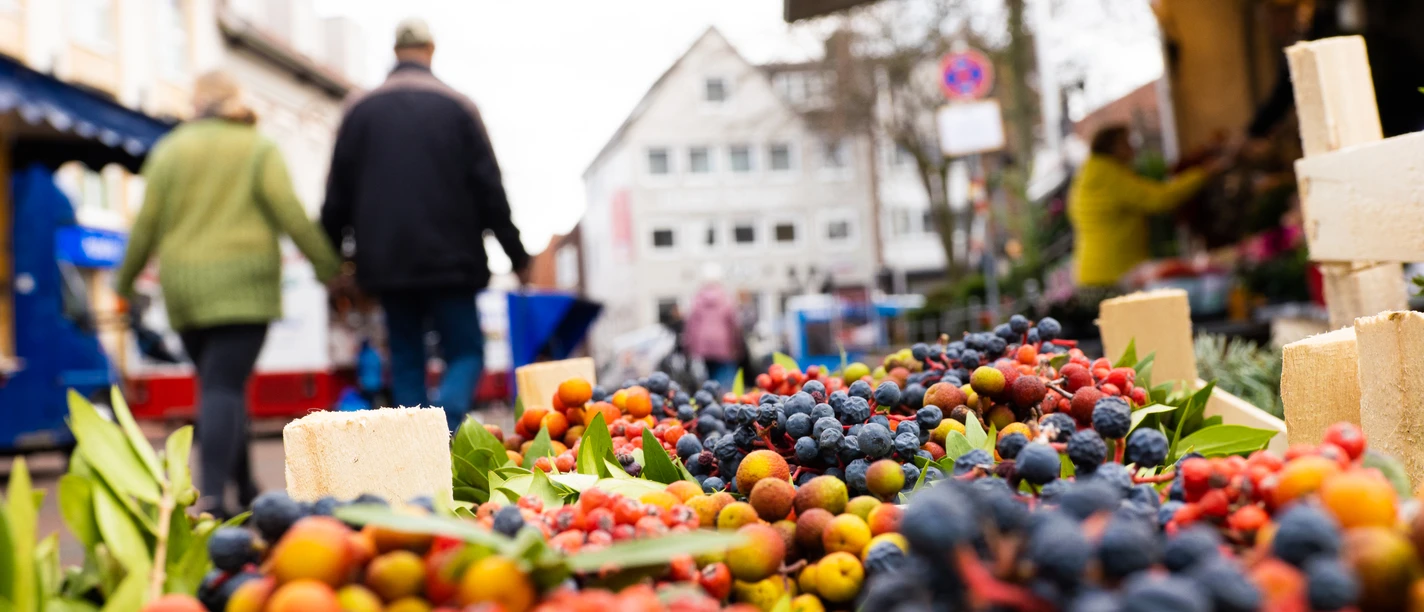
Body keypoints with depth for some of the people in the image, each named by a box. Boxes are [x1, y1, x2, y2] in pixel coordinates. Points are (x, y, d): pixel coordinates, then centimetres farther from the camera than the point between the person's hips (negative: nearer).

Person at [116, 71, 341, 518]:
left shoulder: (169, 150, 10)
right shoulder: (259, 149, 4)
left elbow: (147, 225, 8)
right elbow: (290, 213, -6)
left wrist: (126, 280, 18)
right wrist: (327, 264, -2)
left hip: (184, 287, 3)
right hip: (243, 285, -3)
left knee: (219, 384, 12)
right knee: (225, 387, -8)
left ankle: (245, 490, 17)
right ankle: (213, 494, -21)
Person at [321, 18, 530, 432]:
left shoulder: (360, 110, 6)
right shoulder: (457, 106, -1)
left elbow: (338, 194, 7)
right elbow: (490, 189, -1)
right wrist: (517, 256, 4)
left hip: (386, 262, 3)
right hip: (449, 260, -2)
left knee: (406, 360, 12)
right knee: (466, 354, 5)